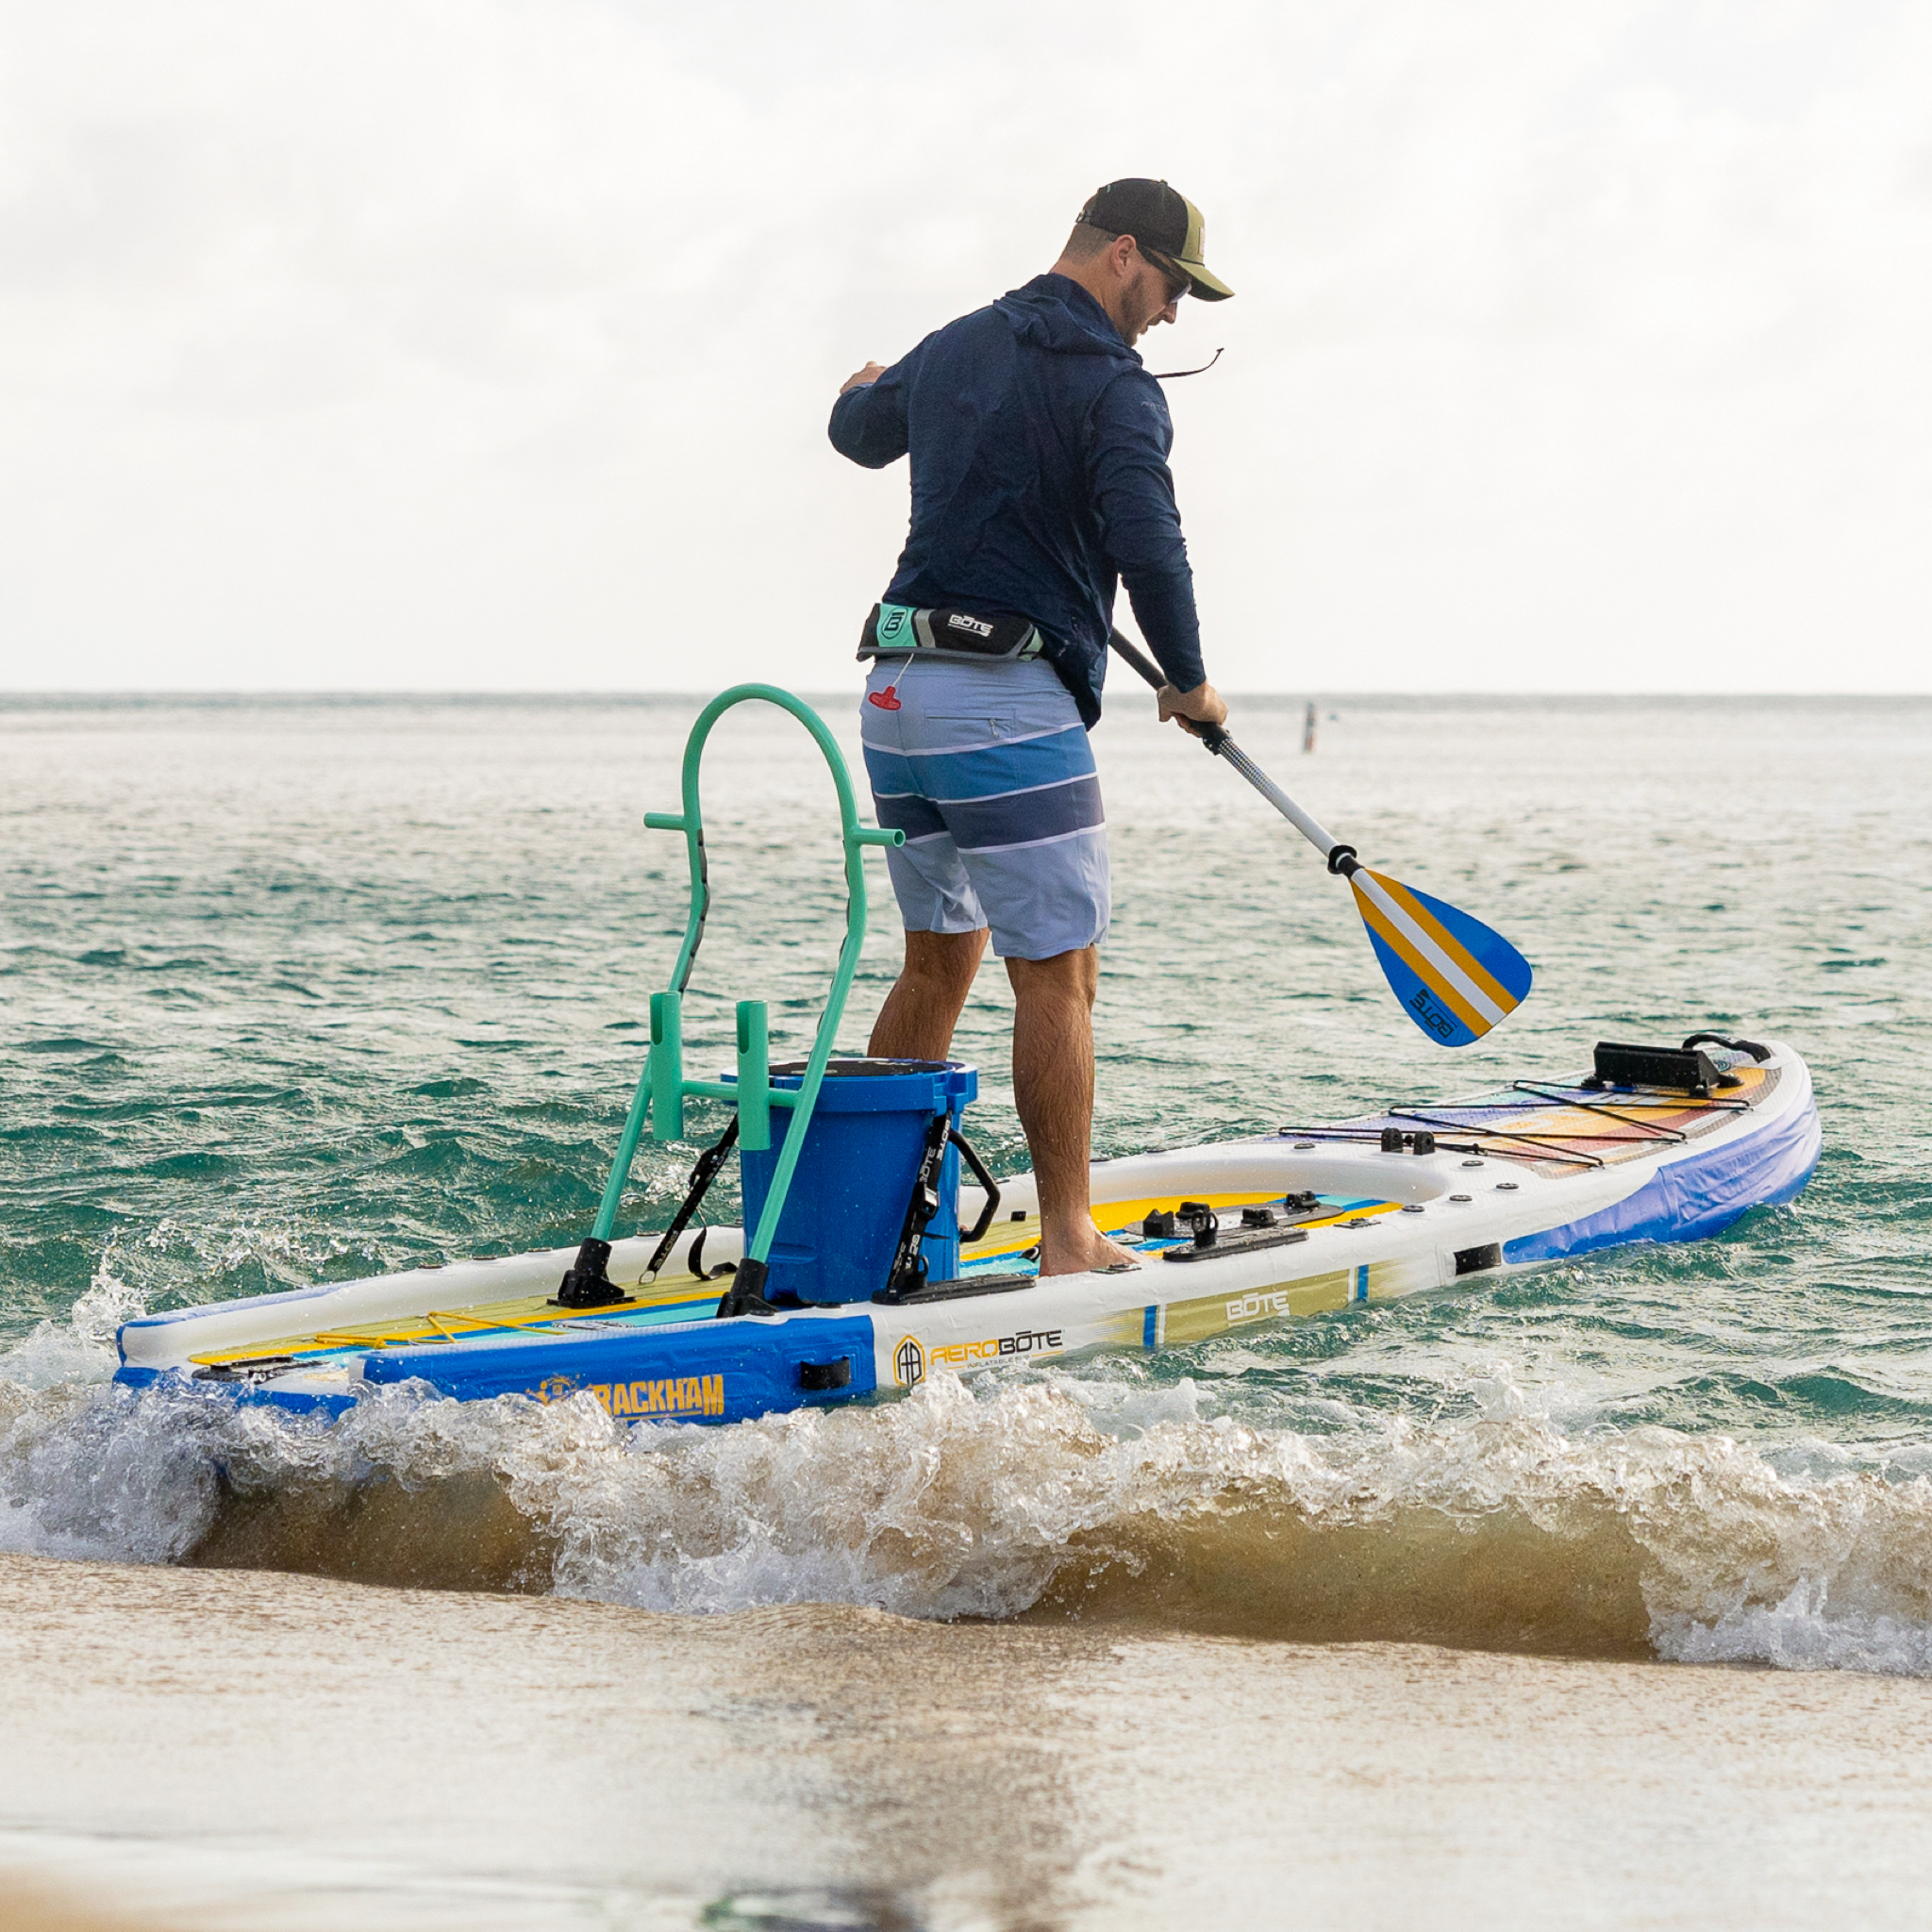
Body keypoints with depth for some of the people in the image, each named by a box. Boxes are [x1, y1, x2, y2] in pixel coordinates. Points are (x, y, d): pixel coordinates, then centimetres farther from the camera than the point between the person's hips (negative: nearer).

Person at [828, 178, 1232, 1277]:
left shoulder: (952, 350, 14)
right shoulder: (1112, 386, -9)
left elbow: (861, 433, 35)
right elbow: (1148, 548, -19)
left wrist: (868, 393, 59)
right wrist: (1191, 683, -3)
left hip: (897, 690, 8)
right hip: (1008, 705, -8)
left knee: (941, 960, 18)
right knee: (1058, 975, -3)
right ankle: (1069, 1244, -2)